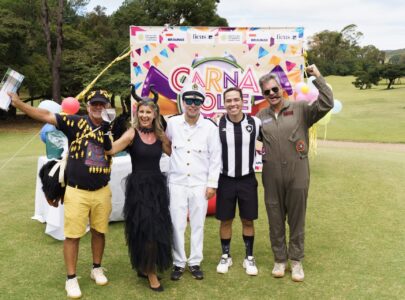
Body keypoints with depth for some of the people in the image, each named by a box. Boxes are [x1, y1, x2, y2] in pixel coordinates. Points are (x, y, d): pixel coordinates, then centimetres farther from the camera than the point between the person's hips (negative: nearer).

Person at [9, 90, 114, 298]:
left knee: (99, 231, 15)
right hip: (76, 191, -3)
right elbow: (46, 116, -14)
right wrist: (18, 103, -22)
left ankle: (97, 269, 35)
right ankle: (71, 279, 18)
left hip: (102, 191, 3)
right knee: (72, 235, 4)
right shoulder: (76, 123, -8)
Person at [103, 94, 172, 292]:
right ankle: (151, 273, 16)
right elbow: (111, 149, -23)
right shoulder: (132, 134, -9)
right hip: (138, 186, -5)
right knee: (145, 229, 0)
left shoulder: (159, 135, 5)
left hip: (157, 185, 5)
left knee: (158, 228, 12)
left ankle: (145, 268, 31)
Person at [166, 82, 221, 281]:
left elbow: (215, 157, -2)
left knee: (198, 225, 9)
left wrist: (212, 184, -4)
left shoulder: (210, 127, -4)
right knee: (177, 225, 4)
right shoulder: (172, 123, -1)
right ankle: (178, 263, 18)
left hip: (200, 184, 0)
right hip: (177, 183, 1)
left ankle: (195, 262, 21)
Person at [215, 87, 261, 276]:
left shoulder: (255, 123, -6)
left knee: (248, 221, 10)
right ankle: (226, 256, 28)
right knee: (225, 221, 10)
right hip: (226, 180, 0)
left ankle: (249, 257, 27)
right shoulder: (217, 125, -9)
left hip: (248, 179, 1)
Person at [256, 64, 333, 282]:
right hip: (272, 176, 2)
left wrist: (318, 77, -14)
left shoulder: (300, 109, -2)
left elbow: (326, 104, -13)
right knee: (276, 221, 11)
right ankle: (280, 259, 27)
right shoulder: (261, 116, 6)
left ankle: (296, 260, 24)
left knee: (297, 220, 9)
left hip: (297, 174, -2)